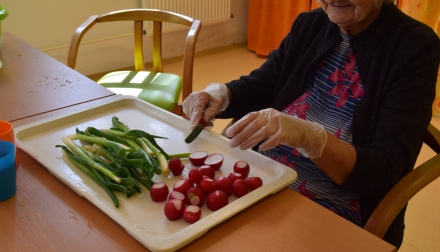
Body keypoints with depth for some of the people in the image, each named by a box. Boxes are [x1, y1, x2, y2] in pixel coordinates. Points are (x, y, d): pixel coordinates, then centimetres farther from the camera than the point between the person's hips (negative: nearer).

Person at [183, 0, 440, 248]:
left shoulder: (416, 47, -11)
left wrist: (307, 135, -35)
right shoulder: (310, 25, 6)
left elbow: (384, 172, -18)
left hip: (333, 214, -5)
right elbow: (256, 87, 13)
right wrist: (219, 93, -10)